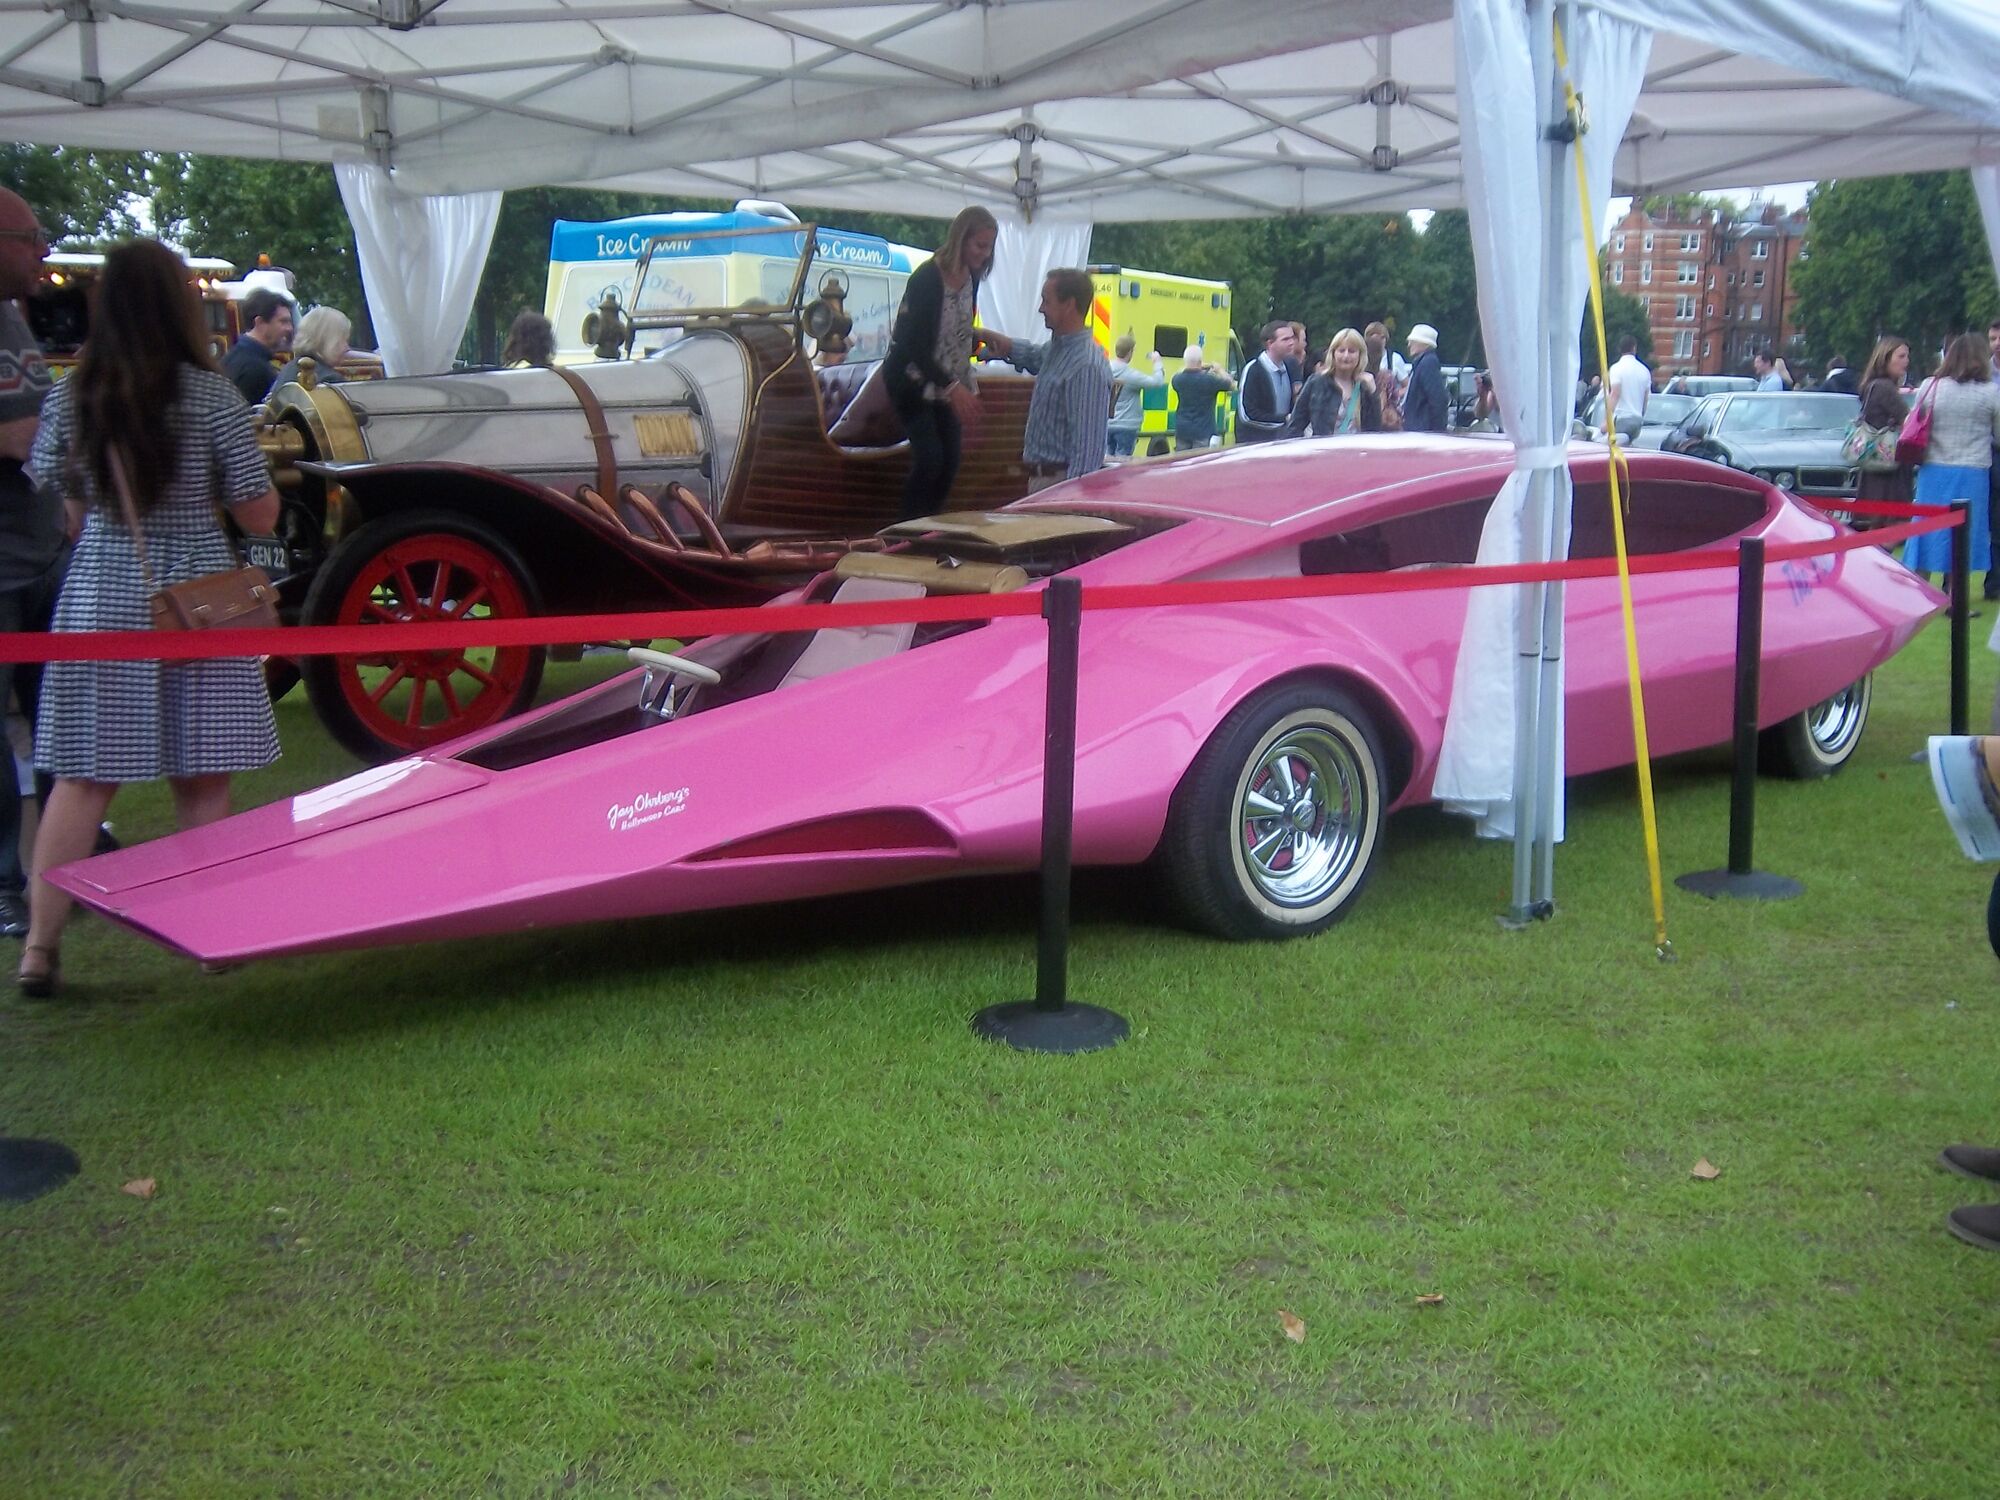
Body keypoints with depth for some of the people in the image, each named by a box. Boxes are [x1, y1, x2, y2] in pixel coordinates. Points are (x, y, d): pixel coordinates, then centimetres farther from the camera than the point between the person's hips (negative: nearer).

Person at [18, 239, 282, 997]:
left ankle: (40, 946, 7)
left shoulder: (69, 398, 0)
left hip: (98, 594, 3)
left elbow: (69, 504, 8)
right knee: (201, 781, 6)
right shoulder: (210, 395, -9)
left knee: (82, 777, 7)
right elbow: (259, 515, -5)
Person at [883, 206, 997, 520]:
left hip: (946, 382, 7)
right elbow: (917, 344, -28)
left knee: (951, 460, 3)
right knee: (929, 457, -16)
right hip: (912, 378, -7)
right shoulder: (927, 278, -23)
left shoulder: (971, 276, 0)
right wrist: (954, 387, -35)